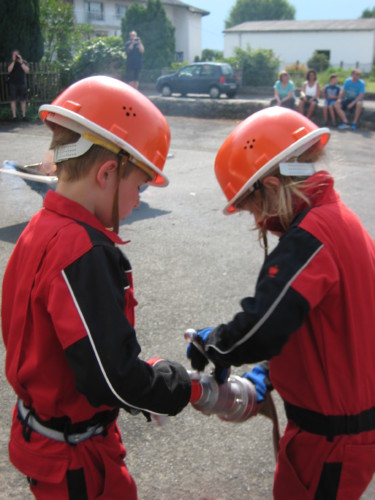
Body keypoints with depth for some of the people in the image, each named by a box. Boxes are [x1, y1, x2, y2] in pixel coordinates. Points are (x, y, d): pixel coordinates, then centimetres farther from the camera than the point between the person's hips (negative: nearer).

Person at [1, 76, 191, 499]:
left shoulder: (43, 228, -1)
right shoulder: (83, 252, -30)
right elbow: (114, 378, -31)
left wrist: (146, 382, 5)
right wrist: (181, 385, -14)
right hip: (73, 459, -8)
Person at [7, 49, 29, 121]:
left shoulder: (24, 62, 5)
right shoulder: (11, 63, 4)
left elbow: (27, 71, -9)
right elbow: (9, 70, -14)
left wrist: (21, 62, -17)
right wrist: (13, 61, -18)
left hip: (22, 83, 0)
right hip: (13, 84, 0)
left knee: (23, 100, 1)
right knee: (13, 100, -3)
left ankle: (24, 115, 6)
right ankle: (14, 116, -1)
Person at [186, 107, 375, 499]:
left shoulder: (312, 235, -28)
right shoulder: (338, 218, 4)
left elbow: (261, 329, -34)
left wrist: (210, 344, -15)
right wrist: (271, 373, 8)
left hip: (332, 433, -9)